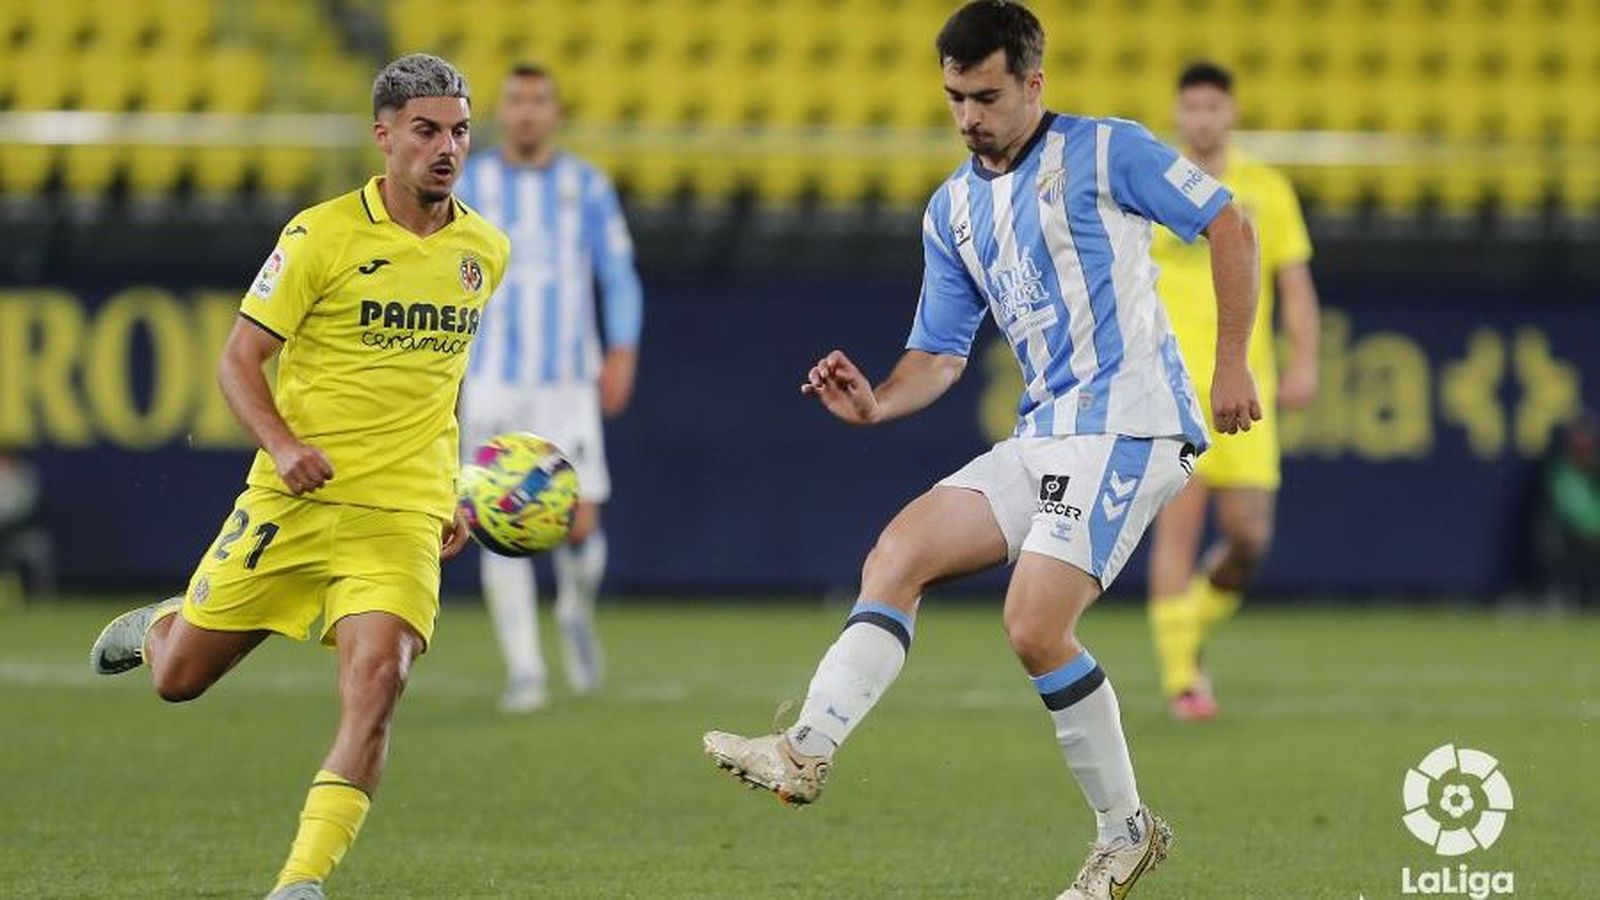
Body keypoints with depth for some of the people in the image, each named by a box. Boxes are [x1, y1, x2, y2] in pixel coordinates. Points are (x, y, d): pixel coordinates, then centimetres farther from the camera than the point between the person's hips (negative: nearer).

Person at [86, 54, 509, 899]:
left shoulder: (486, 250, 8)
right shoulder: (323, 234, -7)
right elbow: (237, 360, -4)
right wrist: (283, 445, -22)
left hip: (401, 513, 2)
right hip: (293, 501, -2)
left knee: (377, 677, -23)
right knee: (180, 675, 7)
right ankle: (158, 624, 46)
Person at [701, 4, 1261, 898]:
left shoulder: (1103, 152, -5)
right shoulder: (952, 209, 15)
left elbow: (1229, 223, -3)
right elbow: (940, 354, 18)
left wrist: (1232, 363, -7)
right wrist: (876, 403, -3)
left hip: (1128, 425, -8)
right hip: (1042, 438, 8)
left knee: (1034, 626, -17)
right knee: (897, 555, -6)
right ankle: (809, 749, -13)